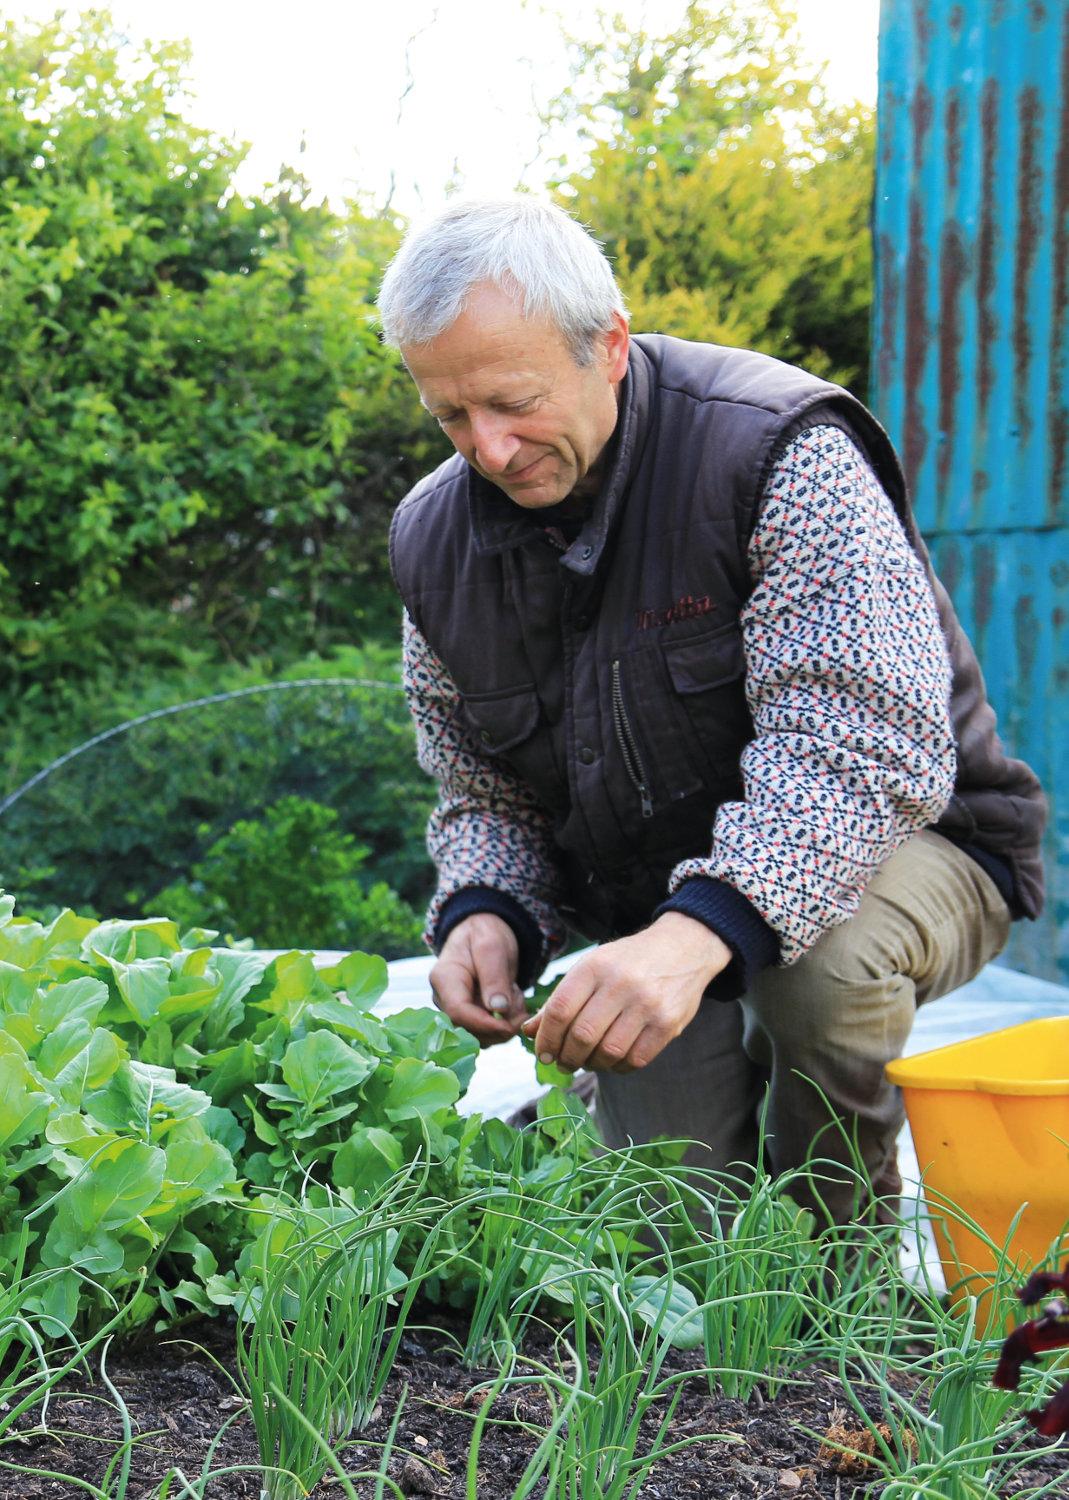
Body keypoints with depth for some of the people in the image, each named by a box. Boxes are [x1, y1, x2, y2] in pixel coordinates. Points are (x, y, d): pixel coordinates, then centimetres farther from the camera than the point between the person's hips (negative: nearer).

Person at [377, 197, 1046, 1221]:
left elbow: (867, 749, -33)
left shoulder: (778, 453, -23)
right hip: (651, 914, 5)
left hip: (890, 839, -4)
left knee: (826, 959, -39)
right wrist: (484, 911, -16)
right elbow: (484, 793, 8)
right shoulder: (436, 540, -2)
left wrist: (702, 932, -48)